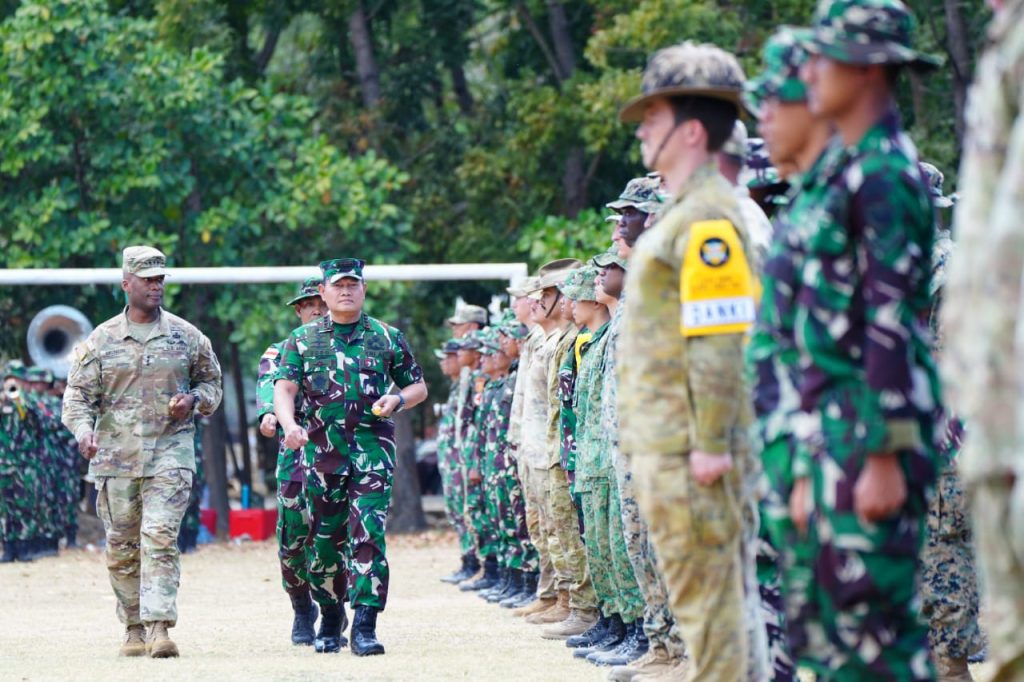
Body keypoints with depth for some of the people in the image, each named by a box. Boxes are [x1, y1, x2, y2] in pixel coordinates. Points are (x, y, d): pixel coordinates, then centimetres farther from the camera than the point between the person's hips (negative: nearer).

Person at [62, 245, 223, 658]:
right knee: (121, 547, 5)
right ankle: (133, 628, 17)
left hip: (170, 450, -1)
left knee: (161, 537, -15)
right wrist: (83, 430, -15)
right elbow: (78, 393, 4)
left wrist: (195, 399, -4)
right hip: (116, 454, 1)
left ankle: (160, 626, -20)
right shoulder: (101, 339, 6)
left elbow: (212, 382, 19)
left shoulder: (186, 336, 7)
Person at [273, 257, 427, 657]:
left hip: (373, 448, -1)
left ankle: (365, 626, -16)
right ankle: (330, 622, 23)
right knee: (325, 540, 6)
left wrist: (398, 400, -6)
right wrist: (289, 424, -21)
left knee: (368, 534, -13)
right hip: (322, 452, 1)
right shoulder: (302, 340, 9)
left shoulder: (387, 338, 9)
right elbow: (284, 388, -1)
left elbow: (419, 386, 16)